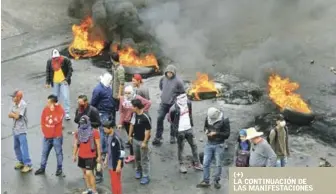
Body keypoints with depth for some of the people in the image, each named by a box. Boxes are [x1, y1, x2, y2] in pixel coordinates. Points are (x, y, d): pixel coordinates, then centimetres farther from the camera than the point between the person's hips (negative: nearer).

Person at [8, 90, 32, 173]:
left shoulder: (23, 105, -18)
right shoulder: (14, 104, 5)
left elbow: (17, 116, -21)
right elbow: (9, 115, 1)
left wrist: (12, 113, -4)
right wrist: (15, 114, -15)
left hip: (21, 129, -8)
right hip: (15, 129, 8)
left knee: (24, 147, -8)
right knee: (16, 147, 17)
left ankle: (28, 165, -3)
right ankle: (21, 162, 31)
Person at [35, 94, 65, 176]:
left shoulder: (60, 110, -12)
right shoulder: (46, 109, 1)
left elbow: (56, 121, -26)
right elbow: (43, 121, 7)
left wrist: (53, 110, -24)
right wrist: (45, 131, 1)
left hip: (56, 136, -5)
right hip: (47, 136, 5)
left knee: (58, 152, 6)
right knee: (44, 152, 13)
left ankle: (59, 168, 19)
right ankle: (42, 168, 25)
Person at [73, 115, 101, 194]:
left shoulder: (94, 132, -14)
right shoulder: (78, 132, 1)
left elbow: (98, 145, -8)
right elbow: (76, 144, 10)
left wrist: (99, 156, -7)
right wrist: (74, 155, 10)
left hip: (90, 156, -6)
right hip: (81, 156, 6)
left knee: (89, 173, -10)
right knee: (84, 172, 14)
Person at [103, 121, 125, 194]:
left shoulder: (116, 139, -22)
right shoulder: (109, 137, 3)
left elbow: (122, 153, -20)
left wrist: (119, 165, -19)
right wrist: (106, 160, 19)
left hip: (116, 165, -8)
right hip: (110, 164, 8)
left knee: (116, 182, 1)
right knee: (113, 182, 18)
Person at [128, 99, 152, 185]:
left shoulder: (145, 117, -25)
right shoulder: (134, 114, -2)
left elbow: (148, 130, -20)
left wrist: (144, 142, -19)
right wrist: (130, 136, 13)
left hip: (142, 141, -7)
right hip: (135, 139, 7)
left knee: (144, 159, 3)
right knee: (137, 157, 20)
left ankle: (145, 176, 12)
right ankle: (138, 170, 40)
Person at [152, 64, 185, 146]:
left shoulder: (178, 81, -18)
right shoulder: (163, 79, -4)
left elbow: (182, 93, -7)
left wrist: (175, 97, -3)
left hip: (173, 104, -4)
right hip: (163, 103, 4)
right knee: (159, 118, -1)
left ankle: (173, 136, 28)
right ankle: (158, 137, 10)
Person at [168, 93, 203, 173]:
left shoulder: (188, 103, -5)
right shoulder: (174, 109, -23)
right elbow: (169, 118, -8)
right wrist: (175, 127, -4)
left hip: (189, 129, 6)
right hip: (180, 131, -5)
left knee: (194, 145, 11)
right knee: (180, 148, 8)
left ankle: (196, 163, 25)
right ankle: (181, 165, 24)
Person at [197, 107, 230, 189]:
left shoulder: (224, 120, -15)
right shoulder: (208, 118, -2)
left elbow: (227, 134, -12)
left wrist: (216, 133, -22)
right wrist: (206, 130, -8)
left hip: (219, 145, -4)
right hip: (209, 144, 4)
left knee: (218, 164, 6)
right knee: (205, 163, 3)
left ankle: (216, 181, 22)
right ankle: (206, 181, 15)